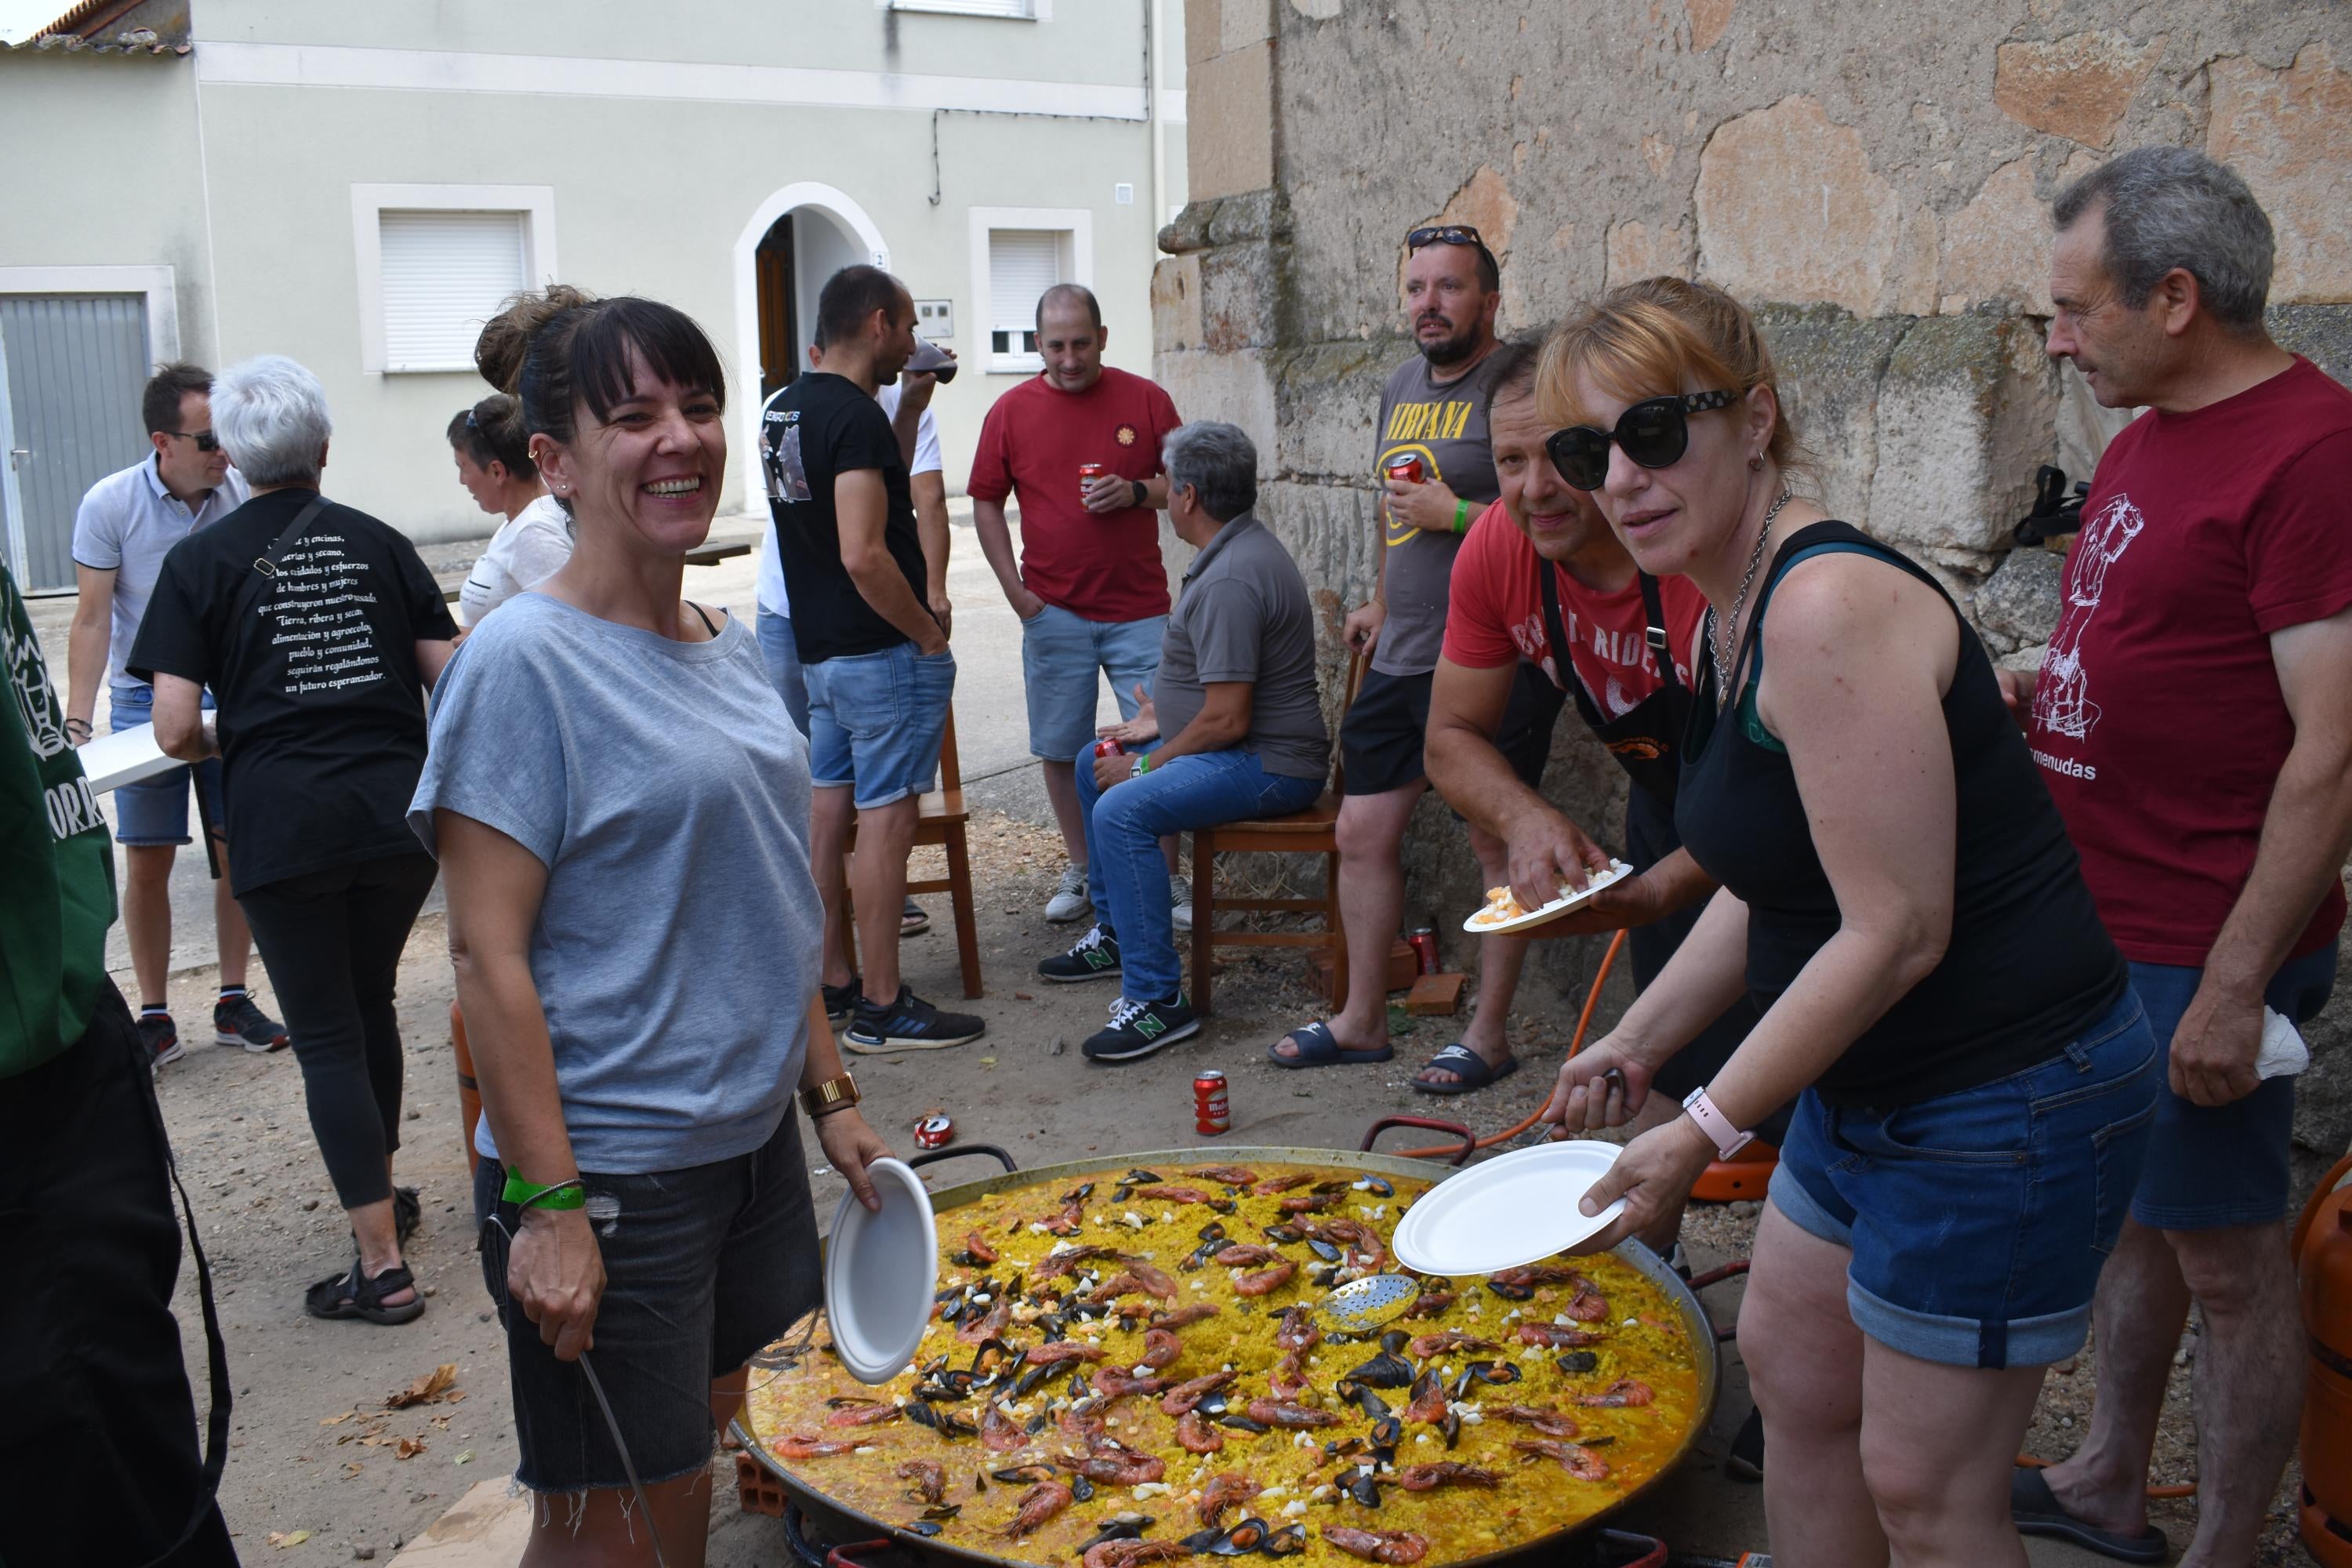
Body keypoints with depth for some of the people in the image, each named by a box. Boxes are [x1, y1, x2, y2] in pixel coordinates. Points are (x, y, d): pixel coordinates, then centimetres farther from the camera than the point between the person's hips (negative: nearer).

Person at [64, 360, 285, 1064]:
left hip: (235, 695, 1)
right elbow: (92, 619, -9)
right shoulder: (110, 504, -12)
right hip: (146, 700, -1)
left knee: (239, 853, 5)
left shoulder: (244, 495, -9)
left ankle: (234, 1002, 19)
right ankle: (155, 1017, 15)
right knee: (147, 863, 2)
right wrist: (77, 719, -17)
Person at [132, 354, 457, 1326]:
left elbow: (175, 728, -8)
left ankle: (381, 1263, 4)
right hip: (398, 810, 3)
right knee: (370, 1004, 22)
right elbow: (450, 680, 4)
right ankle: (383, 1192, 37)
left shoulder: (201, 561, -1)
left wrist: (222, 747, 14)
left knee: (327, 1036, 4)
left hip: (283, 821, -3)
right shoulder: (380, 545, 6)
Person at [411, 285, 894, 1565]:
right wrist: (543, 1203, -20)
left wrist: (828, 1096, 15)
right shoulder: (525, 663, -15)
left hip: (753, 1143, 8)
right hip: (609, 1172, -7)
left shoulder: (728, 647, 8)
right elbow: (489, 954, -17)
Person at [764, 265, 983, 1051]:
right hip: (883, 652, -10)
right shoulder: (855, 416, -19)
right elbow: (865, 557, -26)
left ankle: (832, 984, 25)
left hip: (817, 647, 10)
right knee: (885, 821, -4)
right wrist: (929, 633, -15)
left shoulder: (783, 409, 11)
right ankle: (882, 1008, 3)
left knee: (828, 811, 14)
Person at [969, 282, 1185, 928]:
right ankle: (1081, 869, 23)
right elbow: (986, 504, 6)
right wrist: (1016, 592, -2)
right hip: (1053, 612, 1)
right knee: (1061, 749, 7)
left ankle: (1169, 878, 12)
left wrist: (1137, 491, -15)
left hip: (1139, 609, -1)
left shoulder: (1145, 399, 1)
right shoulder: (1012, 410, 2)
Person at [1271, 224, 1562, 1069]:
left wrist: (1452, 512, -18)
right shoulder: (1402, 386, 15)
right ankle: (1361, 1019, 25)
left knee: (1496, 843, 2)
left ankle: (1489, 1033, 15)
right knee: (1363, 833, 11)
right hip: (1401, 656, 8)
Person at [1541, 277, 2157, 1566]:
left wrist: (1704, 1133, -21)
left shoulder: (1829, 608, -25)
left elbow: (1896, 931, -27)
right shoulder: (1739, 606, 6)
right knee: (1789, 1368, 23)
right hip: (1873, 1088, 10)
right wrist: (1639, 1041, 14)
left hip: (2003, 1102, -10)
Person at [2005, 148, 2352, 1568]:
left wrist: (2235, 981, -22)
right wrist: (2014, 695, 6)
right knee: (2131, 1210, 20)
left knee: (2226, 1259, 6)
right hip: (2105, 922, 9)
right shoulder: (2150, 437, 12)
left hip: (2203, 955, -9)